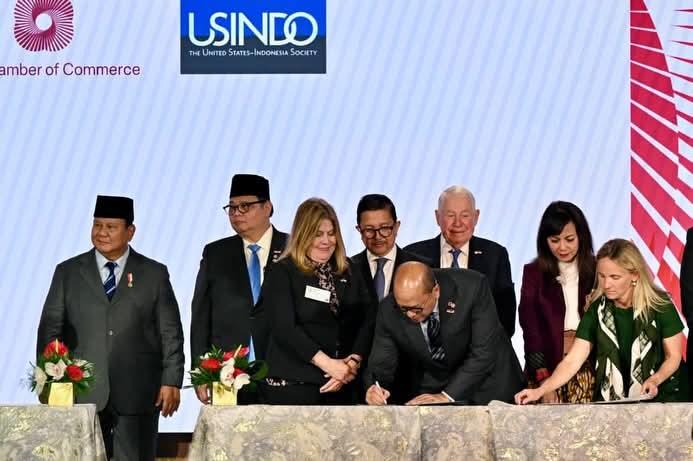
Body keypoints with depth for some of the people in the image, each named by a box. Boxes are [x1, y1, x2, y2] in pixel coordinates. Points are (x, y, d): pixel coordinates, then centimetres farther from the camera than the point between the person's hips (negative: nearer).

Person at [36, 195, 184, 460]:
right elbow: (50, 329, 8)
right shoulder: (67, 272, 10)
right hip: (82, 394, 1)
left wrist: (171, 381, -2)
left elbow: (170, 333, 6)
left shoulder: (154, 274, 8)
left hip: (137, 396, -1)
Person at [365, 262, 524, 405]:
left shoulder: (472, 287, -24)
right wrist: (375, 387, -29)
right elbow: (382, 362, -7)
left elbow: (484, 353, -25)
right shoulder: (389, 310, -16)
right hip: (430, 386, 1)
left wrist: (447, 396, -31)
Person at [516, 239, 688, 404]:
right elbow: (572, 361, -4)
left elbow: (674, 356, 3)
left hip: (659, 396, -2)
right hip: (610, 399, 2)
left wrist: (655, 380, -18)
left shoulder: (659, 305, -5)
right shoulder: (597, 309, 1)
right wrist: (540, 391, -18)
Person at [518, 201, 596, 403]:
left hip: (589, 373, 1)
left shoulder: (597, 272, 6)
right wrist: (544, 382, -11)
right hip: (548, 369, -1)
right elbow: (530, 330, -2)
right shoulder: (534, 273, 3)